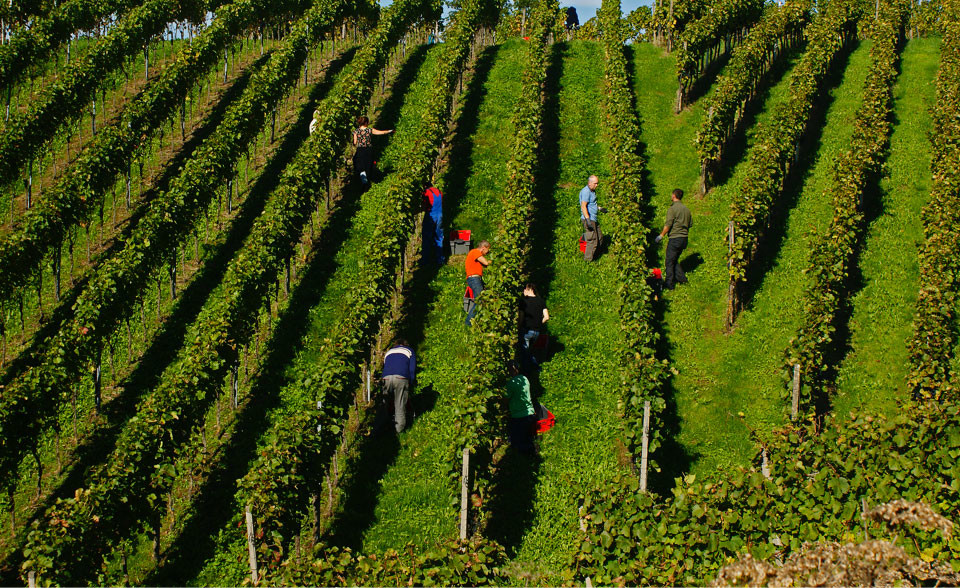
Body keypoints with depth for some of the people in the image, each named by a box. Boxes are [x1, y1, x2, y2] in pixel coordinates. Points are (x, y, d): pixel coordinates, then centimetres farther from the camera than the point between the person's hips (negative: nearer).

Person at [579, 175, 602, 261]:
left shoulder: (593, 191, 16)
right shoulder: (586, 191, -16)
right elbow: (583, 206, -24)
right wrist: (588, 220, -30)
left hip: (593, 219, 10)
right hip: (588, 219, -10)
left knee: (600, 238, 14)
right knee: (592, 241, -7)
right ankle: (588, 259, 2)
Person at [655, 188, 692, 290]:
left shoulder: (673, 208, -13)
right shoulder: (686, 208, 10)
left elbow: (668, 225, -16)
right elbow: (691, 223, 15)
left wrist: (661, 236, -6)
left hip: (675, 238, -8)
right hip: (684, 238, 8)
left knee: (669, 262, 0)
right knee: (675, 260, 21)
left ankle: (669, 284, 2)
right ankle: (681, 278, 16)